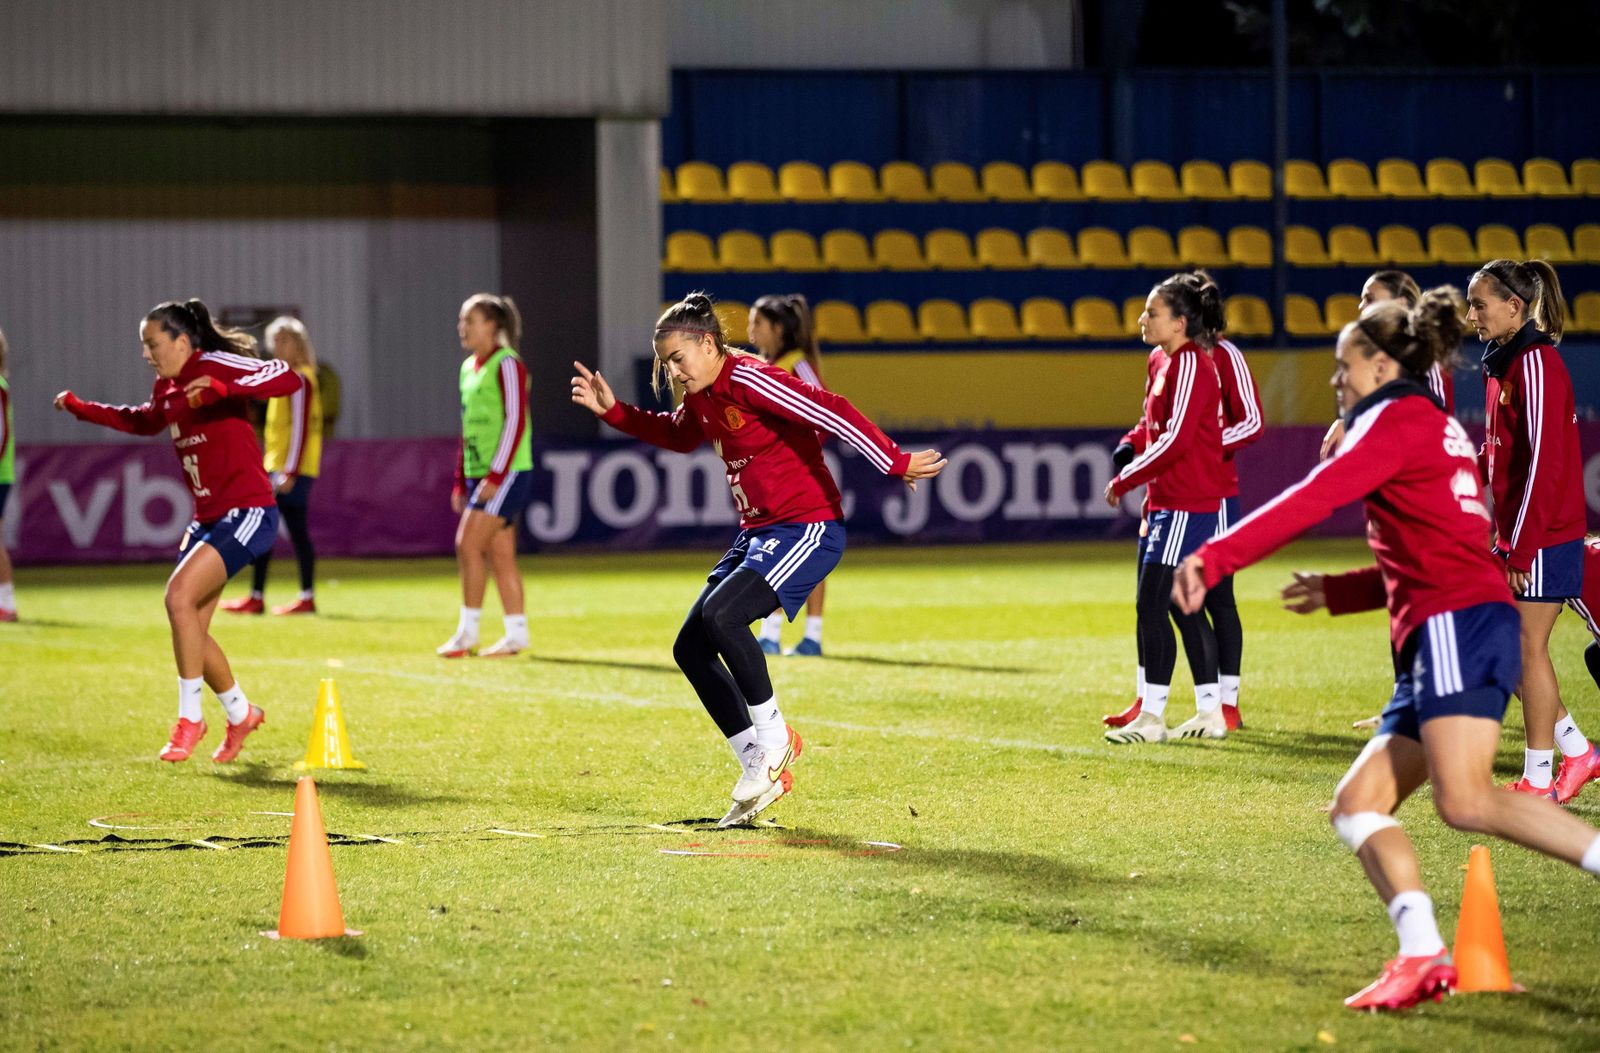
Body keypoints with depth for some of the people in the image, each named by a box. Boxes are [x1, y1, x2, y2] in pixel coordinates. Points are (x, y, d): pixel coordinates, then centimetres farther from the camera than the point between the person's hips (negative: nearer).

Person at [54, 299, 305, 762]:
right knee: (189, 629, 6)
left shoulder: (214, 367, -13)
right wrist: (81, 408, 27)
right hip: (208, 517, 9)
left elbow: (289, 379, -25)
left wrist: (221, 390, -35)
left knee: (180, 594, -23)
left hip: (247, 513, -9)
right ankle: (240, 714, 28)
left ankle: (189, 719, -12)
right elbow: (143, 421, 36)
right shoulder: (167, 388, 12)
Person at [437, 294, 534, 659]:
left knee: (468, 544, -13)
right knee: (499, 555, 7)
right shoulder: (469, 367, 16)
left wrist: (496, 475, -20)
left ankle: (467, 633, -8)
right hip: (479, 474, 9)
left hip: (507, 474, -9)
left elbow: (515, 421, -16)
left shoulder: (507, 364, -10)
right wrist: (460, 481, 18)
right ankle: (516, 635, 9)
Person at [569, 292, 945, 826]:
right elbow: (678, 436, 33)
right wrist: (613, 412, 23)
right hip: (757, 533, 10)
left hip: (808, 529, -10)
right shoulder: (699, 399, 10)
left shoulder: (749, 381, -18)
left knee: (720, 614, -28)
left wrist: (894, 463, -24)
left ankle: (774, 739, -10)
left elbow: (833, 413, -23)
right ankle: (760, 769, 8)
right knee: (691, 648, 2)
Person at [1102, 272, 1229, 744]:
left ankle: (1151, 717, -7)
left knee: (1152, 607, -10)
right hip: (1165, 502, 10)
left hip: (1186, 505, -10)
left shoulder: (1190, 363, -15)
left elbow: (1176, 438, -20)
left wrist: (1124, 480, -14)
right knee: (1183, 608, 13)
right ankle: (1210, 713, 19)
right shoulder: (1166, 363, 14)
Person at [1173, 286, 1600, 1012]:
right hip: (1435, 646, 10)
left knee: (1466, 801, -25)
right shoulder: (1438, 431, 28)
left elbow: (1314, 500, -13)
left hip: (1458, 626, -10)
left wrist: (1214, 559, -15)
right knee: (1357, 804, 2)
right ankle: (1422, 956, -11)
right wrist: (1336, 592, 35)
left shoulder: (1400, 419, 0)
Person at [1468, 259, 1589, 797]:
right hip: (1516, 535, 9)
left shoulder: (1536, 364, -16)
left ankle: (1538, 779, 7)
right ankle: (1577, 751, 21)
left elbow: (1543, 462, -21)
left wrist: (1520, 546, -21)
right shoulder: (1505, 363, 13)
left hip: (1541, 537, -9)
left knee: (1527, 647, -2)